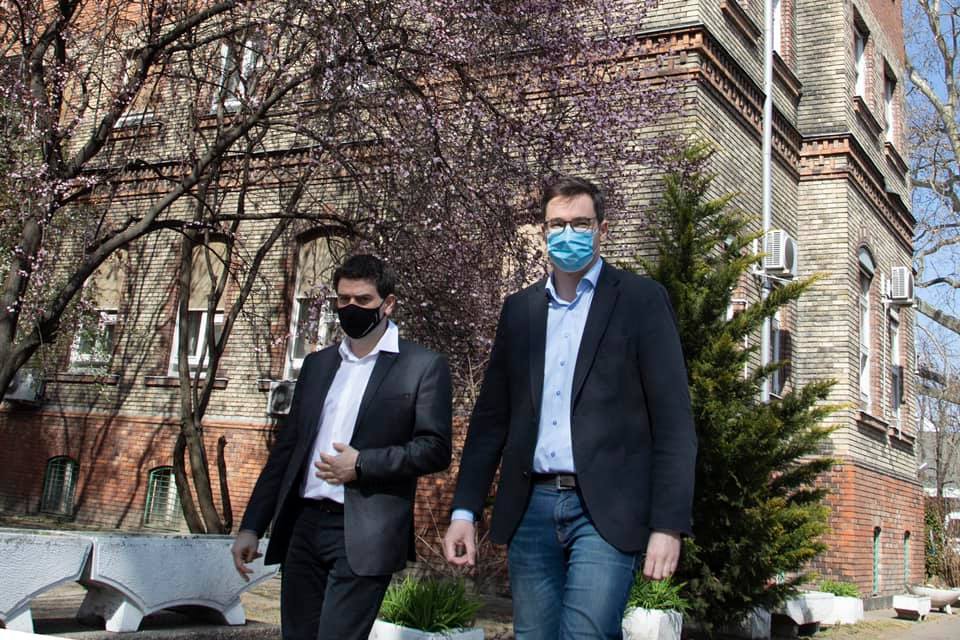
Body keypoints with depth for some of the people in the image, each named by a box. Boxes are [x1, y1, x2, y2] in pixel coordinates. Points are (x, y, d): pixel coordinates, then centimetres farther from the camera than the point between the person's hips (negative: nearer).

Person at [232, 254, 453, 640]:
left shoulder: (423, 366, -1)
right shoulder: (316, 365, 16)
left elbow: (435, 449, -6)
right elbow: (286, 448, 17)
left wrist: (361, 464, -15)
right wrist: (252, 525, 12)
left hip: (363, 537, -5)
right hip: (304, 527, 6)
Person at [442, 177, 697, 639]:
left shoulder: (641, 301, 1)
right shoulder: (519, 309, 14)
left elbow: (673, 421, -4)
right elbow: (491, 417, 15)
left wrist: (668, 526, -11)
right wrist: (464, 510, 7)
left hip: (605, 511, -4)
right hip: (532, 509, 4)